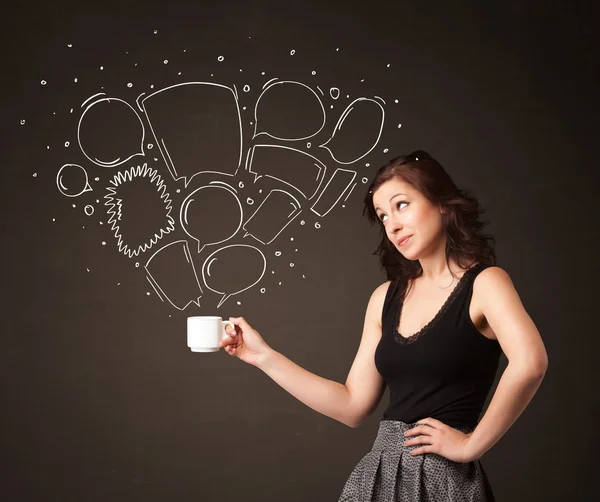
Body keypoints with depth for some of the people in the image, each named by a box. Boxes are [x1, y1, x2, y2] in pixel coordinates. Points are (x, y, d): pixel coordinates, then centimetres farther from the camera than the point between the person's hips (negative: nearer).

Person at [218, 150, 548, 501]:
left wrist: (471, 445, -21)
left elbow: (530, 362, -28)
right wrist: (265, 357, 6)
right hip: (379, 472, 5)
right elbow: (354, 406, 7)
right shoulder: (387, 298, 9)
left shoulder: (483, 282, -9)